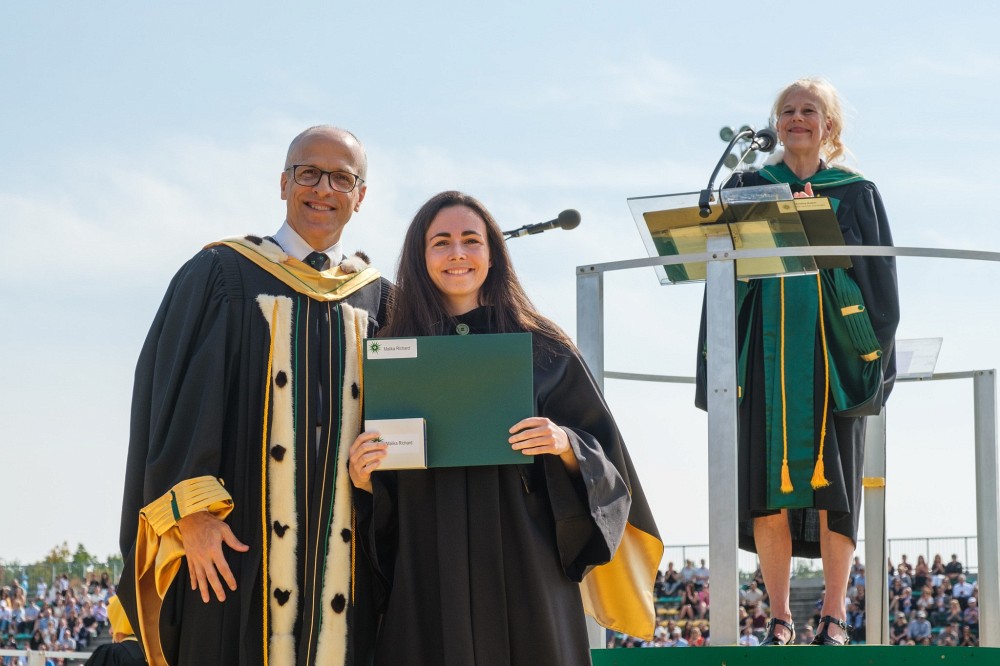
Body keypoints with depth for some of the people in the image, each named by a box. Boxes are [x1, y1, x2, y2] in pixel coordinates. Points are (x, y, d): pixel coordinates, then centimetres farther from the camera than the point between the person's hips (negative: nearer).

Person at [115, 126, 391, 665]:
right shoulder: (222, 274, 6)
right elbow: (180, 396, -2)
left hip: (343, 553, 3)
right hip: (240, 542, -2)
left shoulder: (376, 298, 14)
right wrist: (191, 512, -13)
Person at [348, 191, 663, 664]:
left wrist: (566, 446, -14)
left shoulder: (542, 350, 5)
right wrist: (362, 476, -8)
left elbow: (605, 458, 5)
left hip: (522, 574, -1)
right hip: (428, 582, 1)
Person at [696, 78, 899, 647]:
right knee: (767, 485, -3)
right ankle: (780, 616, 2)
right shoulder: (748, 189, 12)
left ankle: (835, 615, 1)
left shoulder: (856, 194, 8)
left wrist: (873, 355, -5)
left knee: (832, 480, -4)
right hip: (764, 353, 1)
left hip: (832, 352, -1)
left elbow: (878, 276, 4)